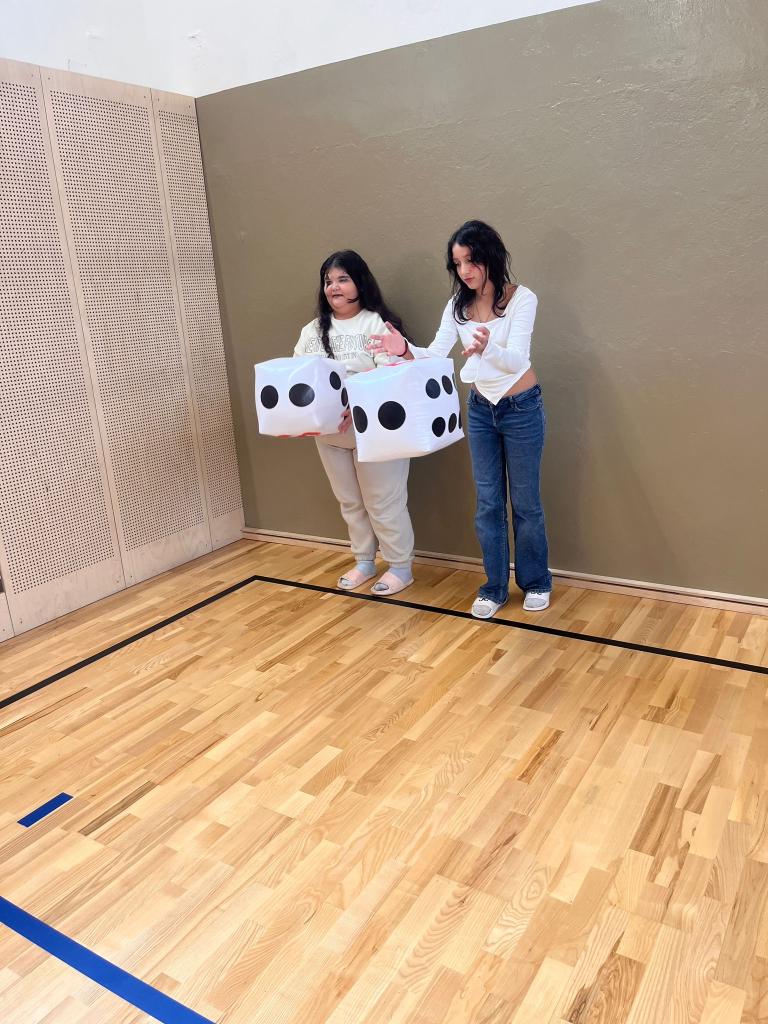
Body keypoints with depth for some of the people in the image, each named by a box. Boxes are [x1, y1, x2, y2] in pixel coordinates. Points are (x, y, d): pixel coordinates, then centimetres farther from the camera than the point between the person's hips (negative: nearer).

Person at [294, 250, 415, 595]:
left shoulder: (377, 323, -8)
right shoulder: (312, 331, 12)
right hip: (329, 434, 6)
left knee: (383, 502, 3)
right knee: (349, 502, 17)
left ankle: (401, 567, 18)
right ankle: (364, 561, 34)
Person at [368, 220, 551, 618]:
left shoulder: (522, 298, -17)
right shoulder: (458, 304, -2)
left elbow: (516, 360, -28)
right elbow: (437, 354, -10)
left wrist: (486, 348, -50)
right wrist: (405, 350, -32)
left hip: (522, 408, -4)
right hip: (480, 409, 5)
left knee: (525, 502, 7)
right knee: (488, 503, 9)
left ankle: (536, 583, 27)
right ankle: (494, 588, 22)